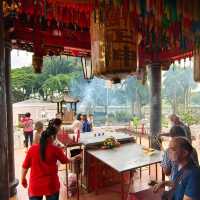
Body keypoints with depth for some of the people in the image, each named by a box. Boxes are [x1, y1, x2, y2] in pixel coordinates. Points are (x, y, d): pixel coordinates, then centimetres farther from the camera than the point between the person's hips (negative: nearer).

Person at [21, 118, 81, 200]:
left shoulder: (32, 149, -8)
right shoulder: (55, 149, -11)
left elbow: (25, 167, 2)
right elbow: (65, 160, 6)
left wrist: (23, 179, 20)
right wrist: (75, 158, 25)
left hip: (35, 186, 2)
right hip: (51, 186, -1)